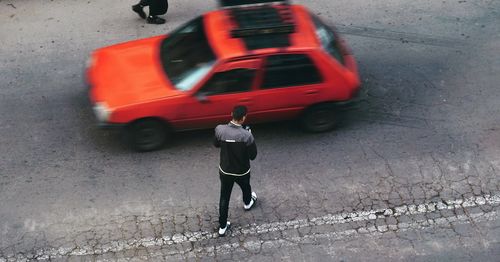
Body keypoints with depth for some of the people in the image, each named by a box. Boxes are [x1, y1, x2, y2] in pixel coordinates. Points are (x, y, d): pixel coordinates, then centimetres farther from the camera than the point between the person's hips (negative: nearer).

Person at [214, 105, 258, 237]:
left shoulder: (220, 129, -21)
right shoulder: (246, 135, -31)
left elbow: (216, 144, 0)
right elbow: (253, 155, -18)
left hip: (225, 171, 2)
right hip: (242, 172, -2)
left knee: (224, 197, 18)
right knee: (246, 187, 32)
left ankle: (222, 227, 28)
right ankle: (247, 203, 64)